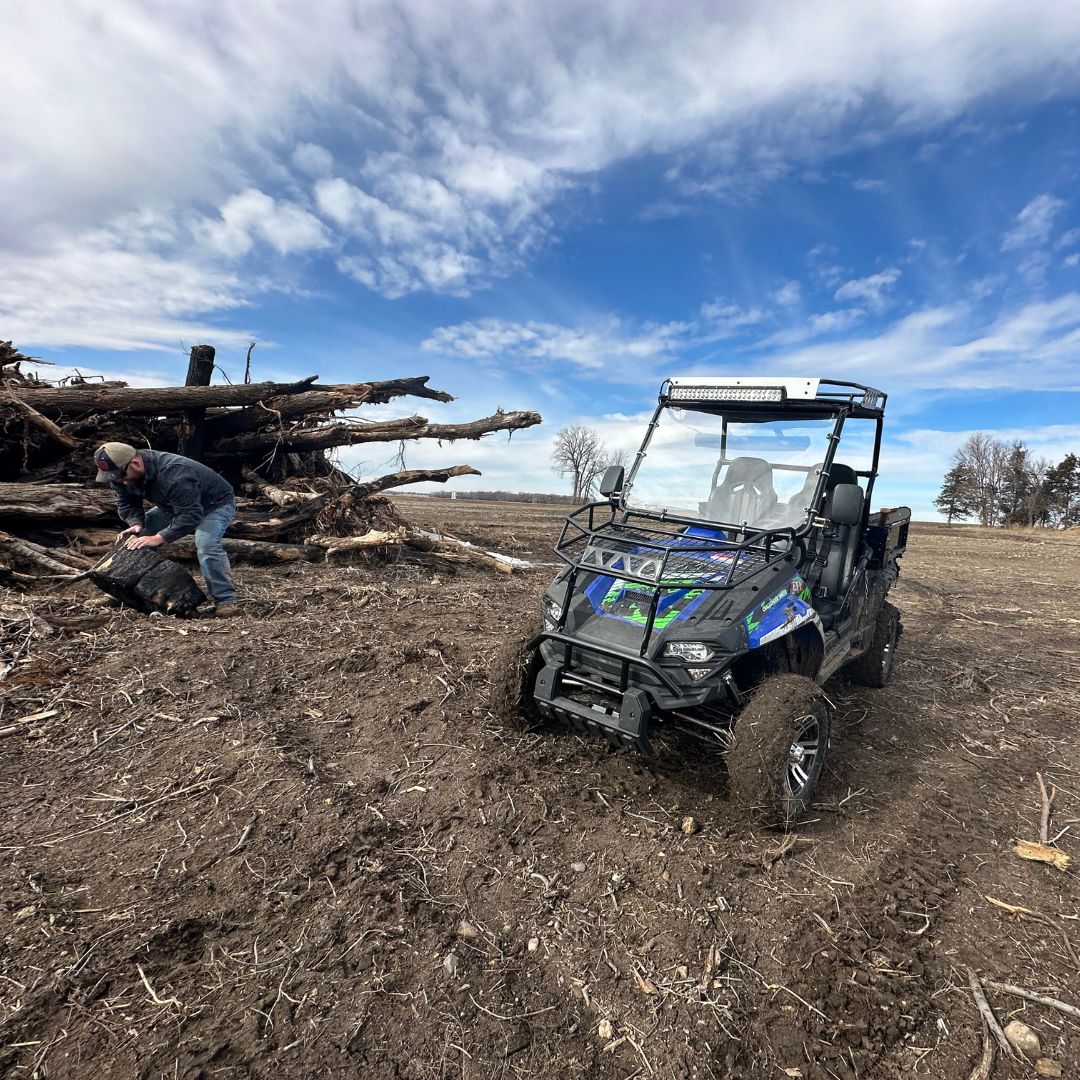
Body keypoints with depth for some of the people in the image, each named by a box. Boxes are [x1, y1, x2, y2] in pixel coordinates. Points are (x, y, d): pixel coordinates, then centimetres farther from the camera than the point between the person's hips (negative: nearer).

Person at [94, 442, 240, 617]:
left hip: (216, 503, -9)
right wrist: (136, 524, -22)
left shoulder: (174, 475, -39)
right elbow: (126, 503, -1)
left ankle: (225, 600, -25)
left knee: (206, 545, -33)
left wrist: (158, 538, -44)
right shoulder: (122, 474, -13)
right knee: (138, 535, 1)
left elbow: (190, 516, -41)